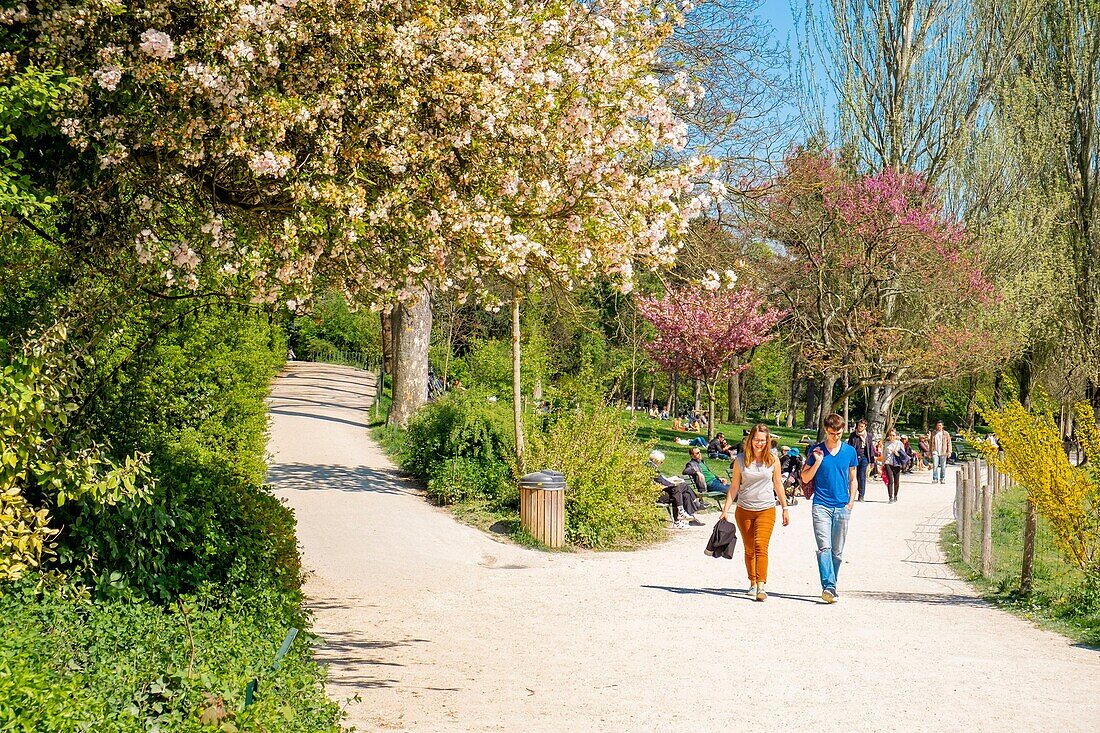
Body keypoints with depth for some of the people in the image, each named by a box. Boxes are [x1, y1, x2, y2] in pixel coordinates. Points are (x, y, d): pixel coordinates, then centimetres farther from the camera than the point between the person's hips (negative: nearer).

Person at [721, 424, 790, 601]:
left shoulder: (773, 460, 1)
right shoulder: (741, 460, 1)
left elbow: (778, 484, 10)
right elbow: (734, 486, 5)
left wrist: (785, 508, 12)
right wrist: (726, 509, 0)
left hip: (766, 509, -2)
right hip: (744, 510, 2)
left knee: (761, 546, -16)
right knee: (749, 549, 10)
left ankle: (761, 587, -22)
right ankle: (752, 583, 25)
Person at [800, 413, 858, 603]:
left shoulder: (850, 451, 7)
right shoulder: (816, 451, 3)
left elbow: (852, 479, 16)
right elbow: (805, 478, 5)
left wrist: (851, 502, 6)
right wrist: (817, 462, -10)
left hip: (842, 507, 2)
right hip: (821, 506, -2)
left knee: (837, 551, 7)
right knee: (824, 547, -15)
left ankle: (830, 587, 18)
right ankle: (828, 586, -22)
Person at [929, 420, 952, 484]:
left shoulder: (946, 434, 6)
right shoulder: (933, 433, 10)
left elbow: (949, 443, 6)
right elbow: (930, 443, 15)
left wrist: (949, 452, -3)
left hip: (943, 453, 0)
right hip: (935, 452, 0)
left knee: (943, 467, 3)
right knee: (935, 466, -10)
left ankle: (942, 479, 13)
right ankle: (935, 479, -7)